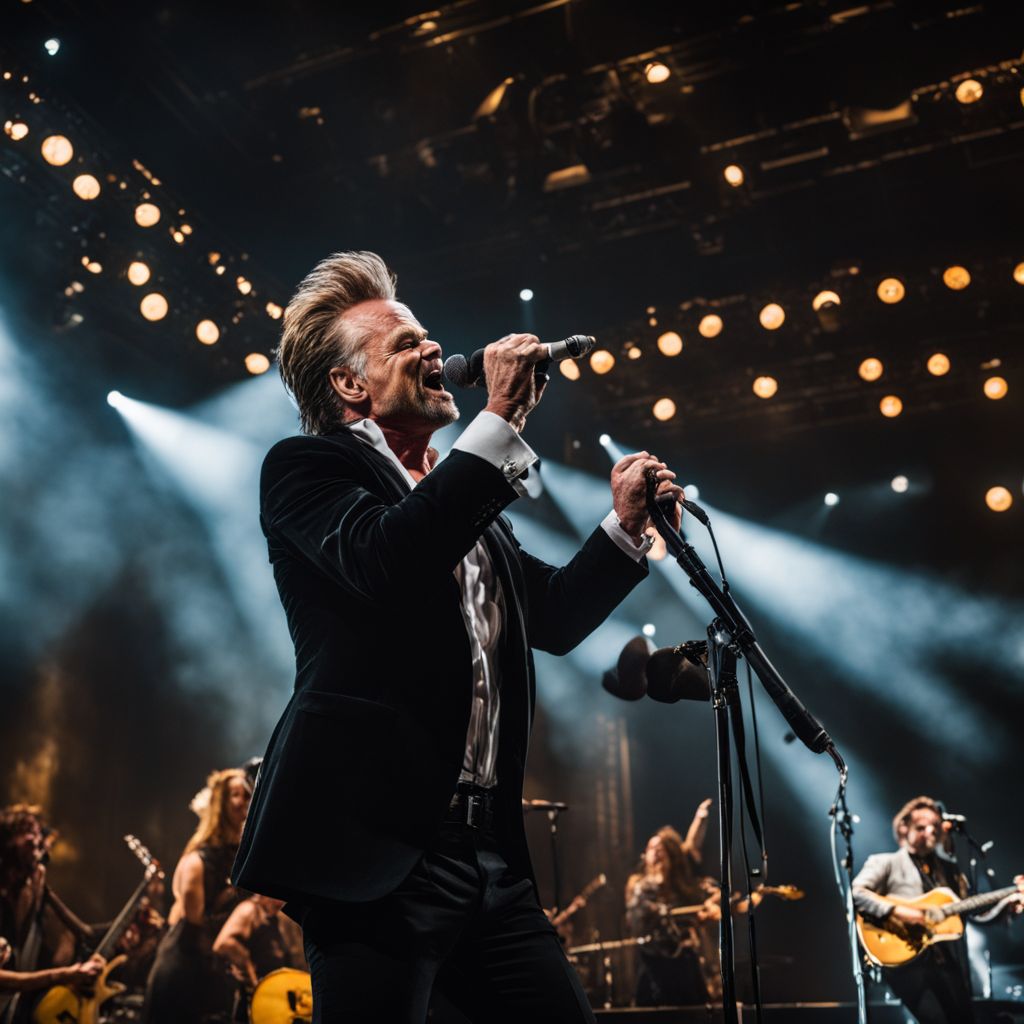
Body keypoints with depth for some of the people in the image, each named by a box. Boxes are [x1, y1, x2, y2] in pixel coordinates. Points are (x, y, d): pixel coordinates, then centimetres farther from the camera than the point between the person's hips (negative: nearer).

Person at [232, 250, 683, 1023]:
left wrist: (624, 525, 10)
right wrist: (502, 420, -17)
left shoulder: (464, 494, 20)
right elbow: (385, 562, -22)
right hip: (378, 851, -7)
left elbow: (552, 618, 23)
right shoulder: (309, 466, -1)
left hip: (491, 856, 7)